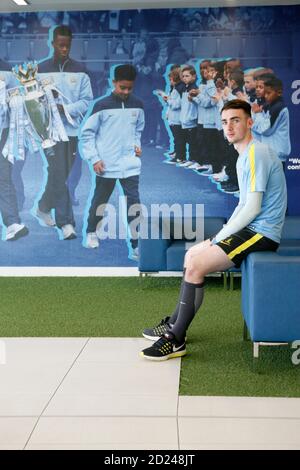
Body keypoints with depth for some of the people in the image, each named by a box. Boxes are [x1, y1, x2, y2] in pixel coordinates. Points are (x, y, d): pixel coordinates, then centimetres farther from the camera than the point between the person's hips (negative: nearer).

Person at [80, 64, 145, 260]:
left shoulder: (137, 105, 4)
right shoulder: (102, 105, -7)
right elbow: (87, 133, -3)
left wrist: (137, 145, 2)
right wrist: (94, 159, -9)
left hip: (130, 164, 2)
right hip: (106, 165, -2)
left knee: (134, 204, -5)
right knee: (100, 202, 13)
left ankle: (136, 246, 1)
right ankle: (92, 232, 38)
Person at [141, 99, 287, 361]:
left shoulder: (255, 153, -16)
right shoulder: (245, 156, 16)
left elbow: (253, 208, -21)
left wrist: (220, 237, -13)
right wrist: (222, 234, 8)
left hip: (261, 233, -11)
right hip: (252, 230, 11)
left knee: (195, 267, -20)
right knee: (191, 254, 14)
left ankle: (176, 340, -10)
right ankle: (175, 323, 21)